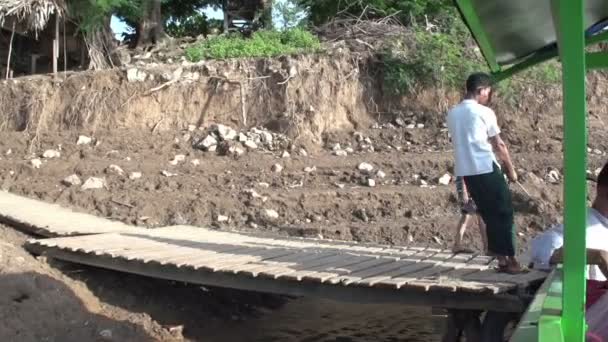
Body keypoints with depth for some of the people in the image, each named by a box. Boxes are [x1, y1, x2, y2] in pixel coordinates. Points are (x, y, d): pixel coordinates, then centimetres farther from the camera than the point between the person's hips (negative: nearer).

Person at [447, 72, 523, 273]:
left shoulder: (452, 114, 11)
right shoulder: (484, 112, -8)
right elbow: (499, 145, -3)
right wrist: (510, 168, 8)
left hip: (465, 171, 7)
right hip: (486, 169, -7)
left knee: (490, 215, 13)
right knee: (503, 213, 3)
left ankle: (501, 260, 16)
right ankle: (510, 260, 5)